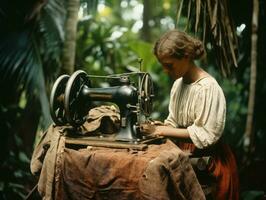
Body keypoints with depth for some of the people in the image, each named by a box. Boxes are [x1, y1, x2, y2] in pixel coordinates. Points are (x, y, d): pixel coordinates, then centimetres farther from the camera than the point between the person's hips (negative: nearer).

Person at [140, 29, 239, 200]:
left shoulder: (208, 87, -16)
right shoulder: (178, 83, 6)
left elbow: (205, 135, -18)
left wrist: (162, 131, -17)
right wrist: (159, 127, -7)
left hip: (207, 158, -6)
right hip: (183, 151, 7)